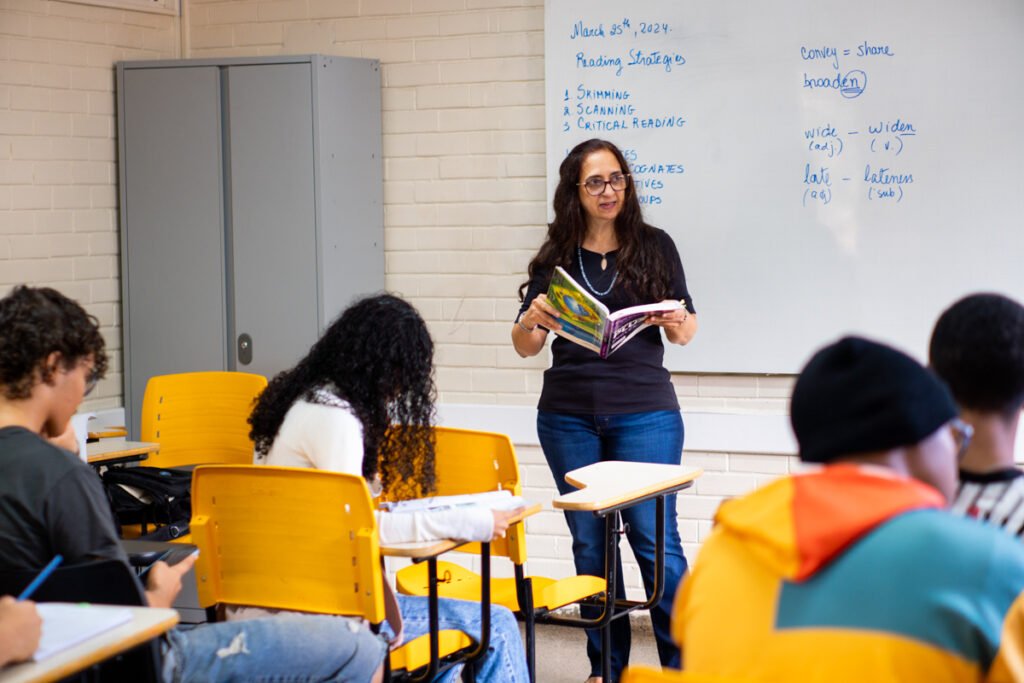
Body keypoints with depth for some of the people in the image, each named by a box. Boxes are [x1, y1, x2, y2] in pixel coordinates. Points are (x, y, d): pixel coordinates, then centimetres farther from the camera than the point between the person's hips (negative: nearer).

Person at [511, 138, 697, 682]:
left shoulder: (654, 246, 3)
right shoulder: (555, 258, 7)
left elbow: (686, 333, 7)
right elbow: (525, 347, 7)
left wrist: (677, 322, -16)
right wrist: (531, 319, -15)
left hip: (645, 414, -2)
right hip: (570, 418, 2)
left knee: (655, 538, -5)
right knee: (589, 542, 7)